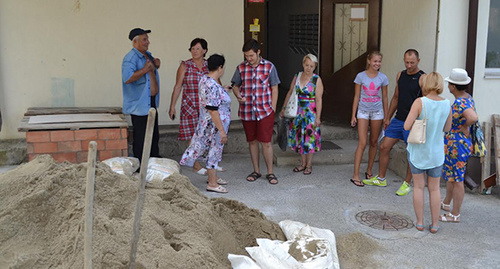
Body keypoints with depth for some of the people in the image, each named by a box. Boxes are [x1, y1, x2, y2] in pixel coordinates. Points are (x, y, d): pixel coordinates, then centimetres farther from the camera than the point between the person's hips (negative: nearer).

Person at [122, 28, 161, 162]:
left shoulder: (148, 55, 13)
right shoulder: (130, 58, -16)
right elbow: (127, 78, -29)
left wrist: (156, 66, 9)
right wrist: (145, 69, -30)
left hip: (151, 103, 10)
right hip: (140, 104, -9)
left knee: (154, 136, 19)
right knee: (141, 139, -3)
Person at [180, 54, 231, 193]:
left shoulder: (205, 78, 5)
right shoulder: (213, 86, -26)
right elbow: (213, 110, -28)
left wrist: (223, 91, 38)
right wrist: (222, 130, -25)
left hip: (208, 124, 10)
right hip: (215, 125, -10)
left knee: (214, 150, 21)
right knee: (214, 151, 1)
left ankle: (213, 177, 35)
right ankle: (212, 183, 12)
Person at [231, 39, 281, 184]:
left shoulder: (269, 67, -1)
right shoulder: (241, 68, 4)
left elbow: (274, 89, 2)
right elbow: (235, 86, 13)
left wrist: (272, 109, -3)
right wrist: (239, 96, -9)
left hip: (265, 111, -3)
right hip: (247, 111, 3)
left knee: (266, 142, -2)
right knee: (252, 141, 11)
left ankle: (270, 172, 11)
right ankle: (256, 171, 24)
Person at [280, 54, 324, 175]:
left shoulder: (317, 80, -8)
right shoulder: (297, 76, 6)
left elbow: (319, 100, -11)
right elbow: (290, 93, 15)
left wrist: (318, 117, -16)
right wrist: (284, 108, 15)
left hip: (311, 113, -5)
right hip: (298, 112, 5)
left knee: (309, 138, 0)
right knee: (299, 137, 9)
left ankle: (309, 165, 13)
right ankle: (303, 164, 21)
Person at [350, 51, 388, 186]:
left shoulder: (383, 78, 1)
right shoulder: (361, 76, -4)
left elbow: (384, 97, 8)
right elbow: (356, 97, -1)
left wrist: (386, 116, 8)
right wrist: (353, 115, -2)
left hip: (377, 112, 3)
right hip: (363, 111, -2)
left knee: (374, 142, 10)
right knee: (362, 143, -8)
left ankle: (369, 171, 25)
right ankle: (355, 175, -6)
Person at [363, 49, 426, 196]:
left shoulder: (422, 78, -11)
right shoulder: (400, 75, 10)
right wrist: (388, 117, 19)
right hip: (398, 119, 6)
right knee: (384, 147, 7)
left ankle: (407, 183, 19)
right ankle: (381, 178, 22)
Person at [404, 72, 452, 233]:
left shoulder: (420, 103, -19)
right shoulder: (447, 104, -7)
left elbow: (407, 126, -21)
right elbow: (447, 128, 5)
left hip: (417, 151, -2)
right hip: (436, 152, 2)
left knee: (419, 186, 11)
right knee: (434, 188, 14)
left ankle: (419, 222, 17)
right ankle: (434, 224, 18)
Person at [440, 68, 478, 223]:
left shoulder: (460, 103, -26)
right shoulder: (467, 97, 5)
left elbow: (473, 118, -43)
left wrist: (464, 128, -25)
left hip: (457, 145, -10)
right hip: (456, 144, 10)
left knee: (457, 180, 1)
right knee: (450, 175, 24)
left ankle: (455, 215, 13)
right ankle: (446, 203, 42)